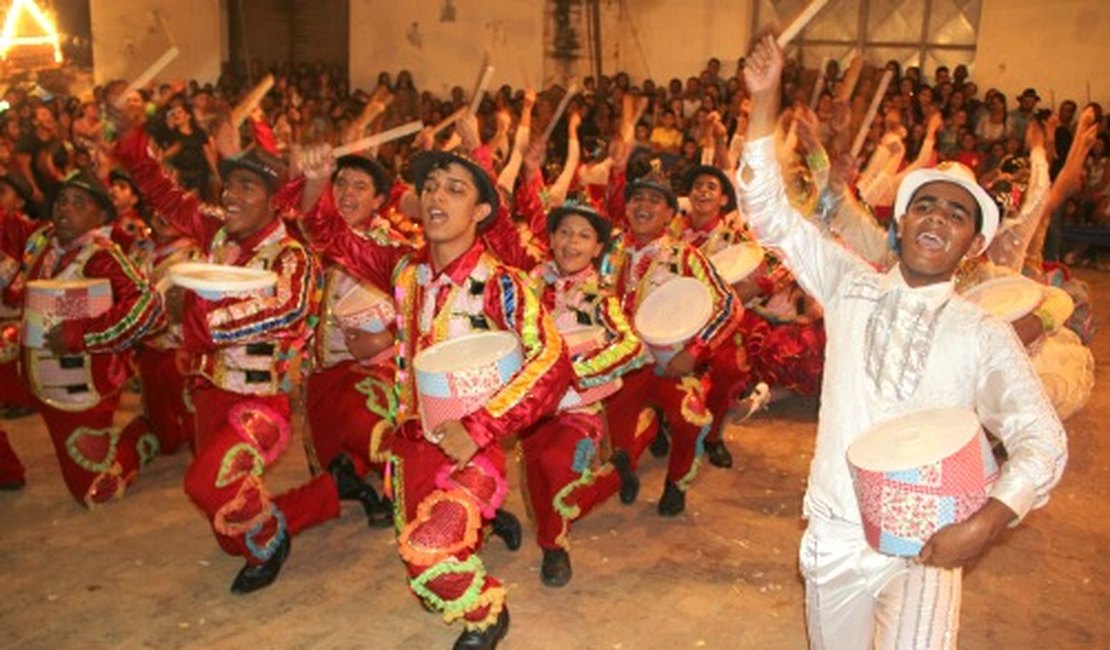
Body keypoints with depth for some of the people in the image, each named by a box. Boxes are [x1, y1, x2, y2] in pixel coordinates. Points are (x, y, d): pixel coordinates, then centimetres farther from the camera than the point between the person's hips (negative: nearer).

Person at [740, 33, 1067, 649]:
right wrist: (765, 100, -13)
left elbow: (1040, 439, -9)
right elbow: (770, 216, -4)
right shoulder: (850, 286, 0)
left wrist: (986, 522, -26)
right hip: (836, 536, 2)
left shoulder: (986, 337, -4)